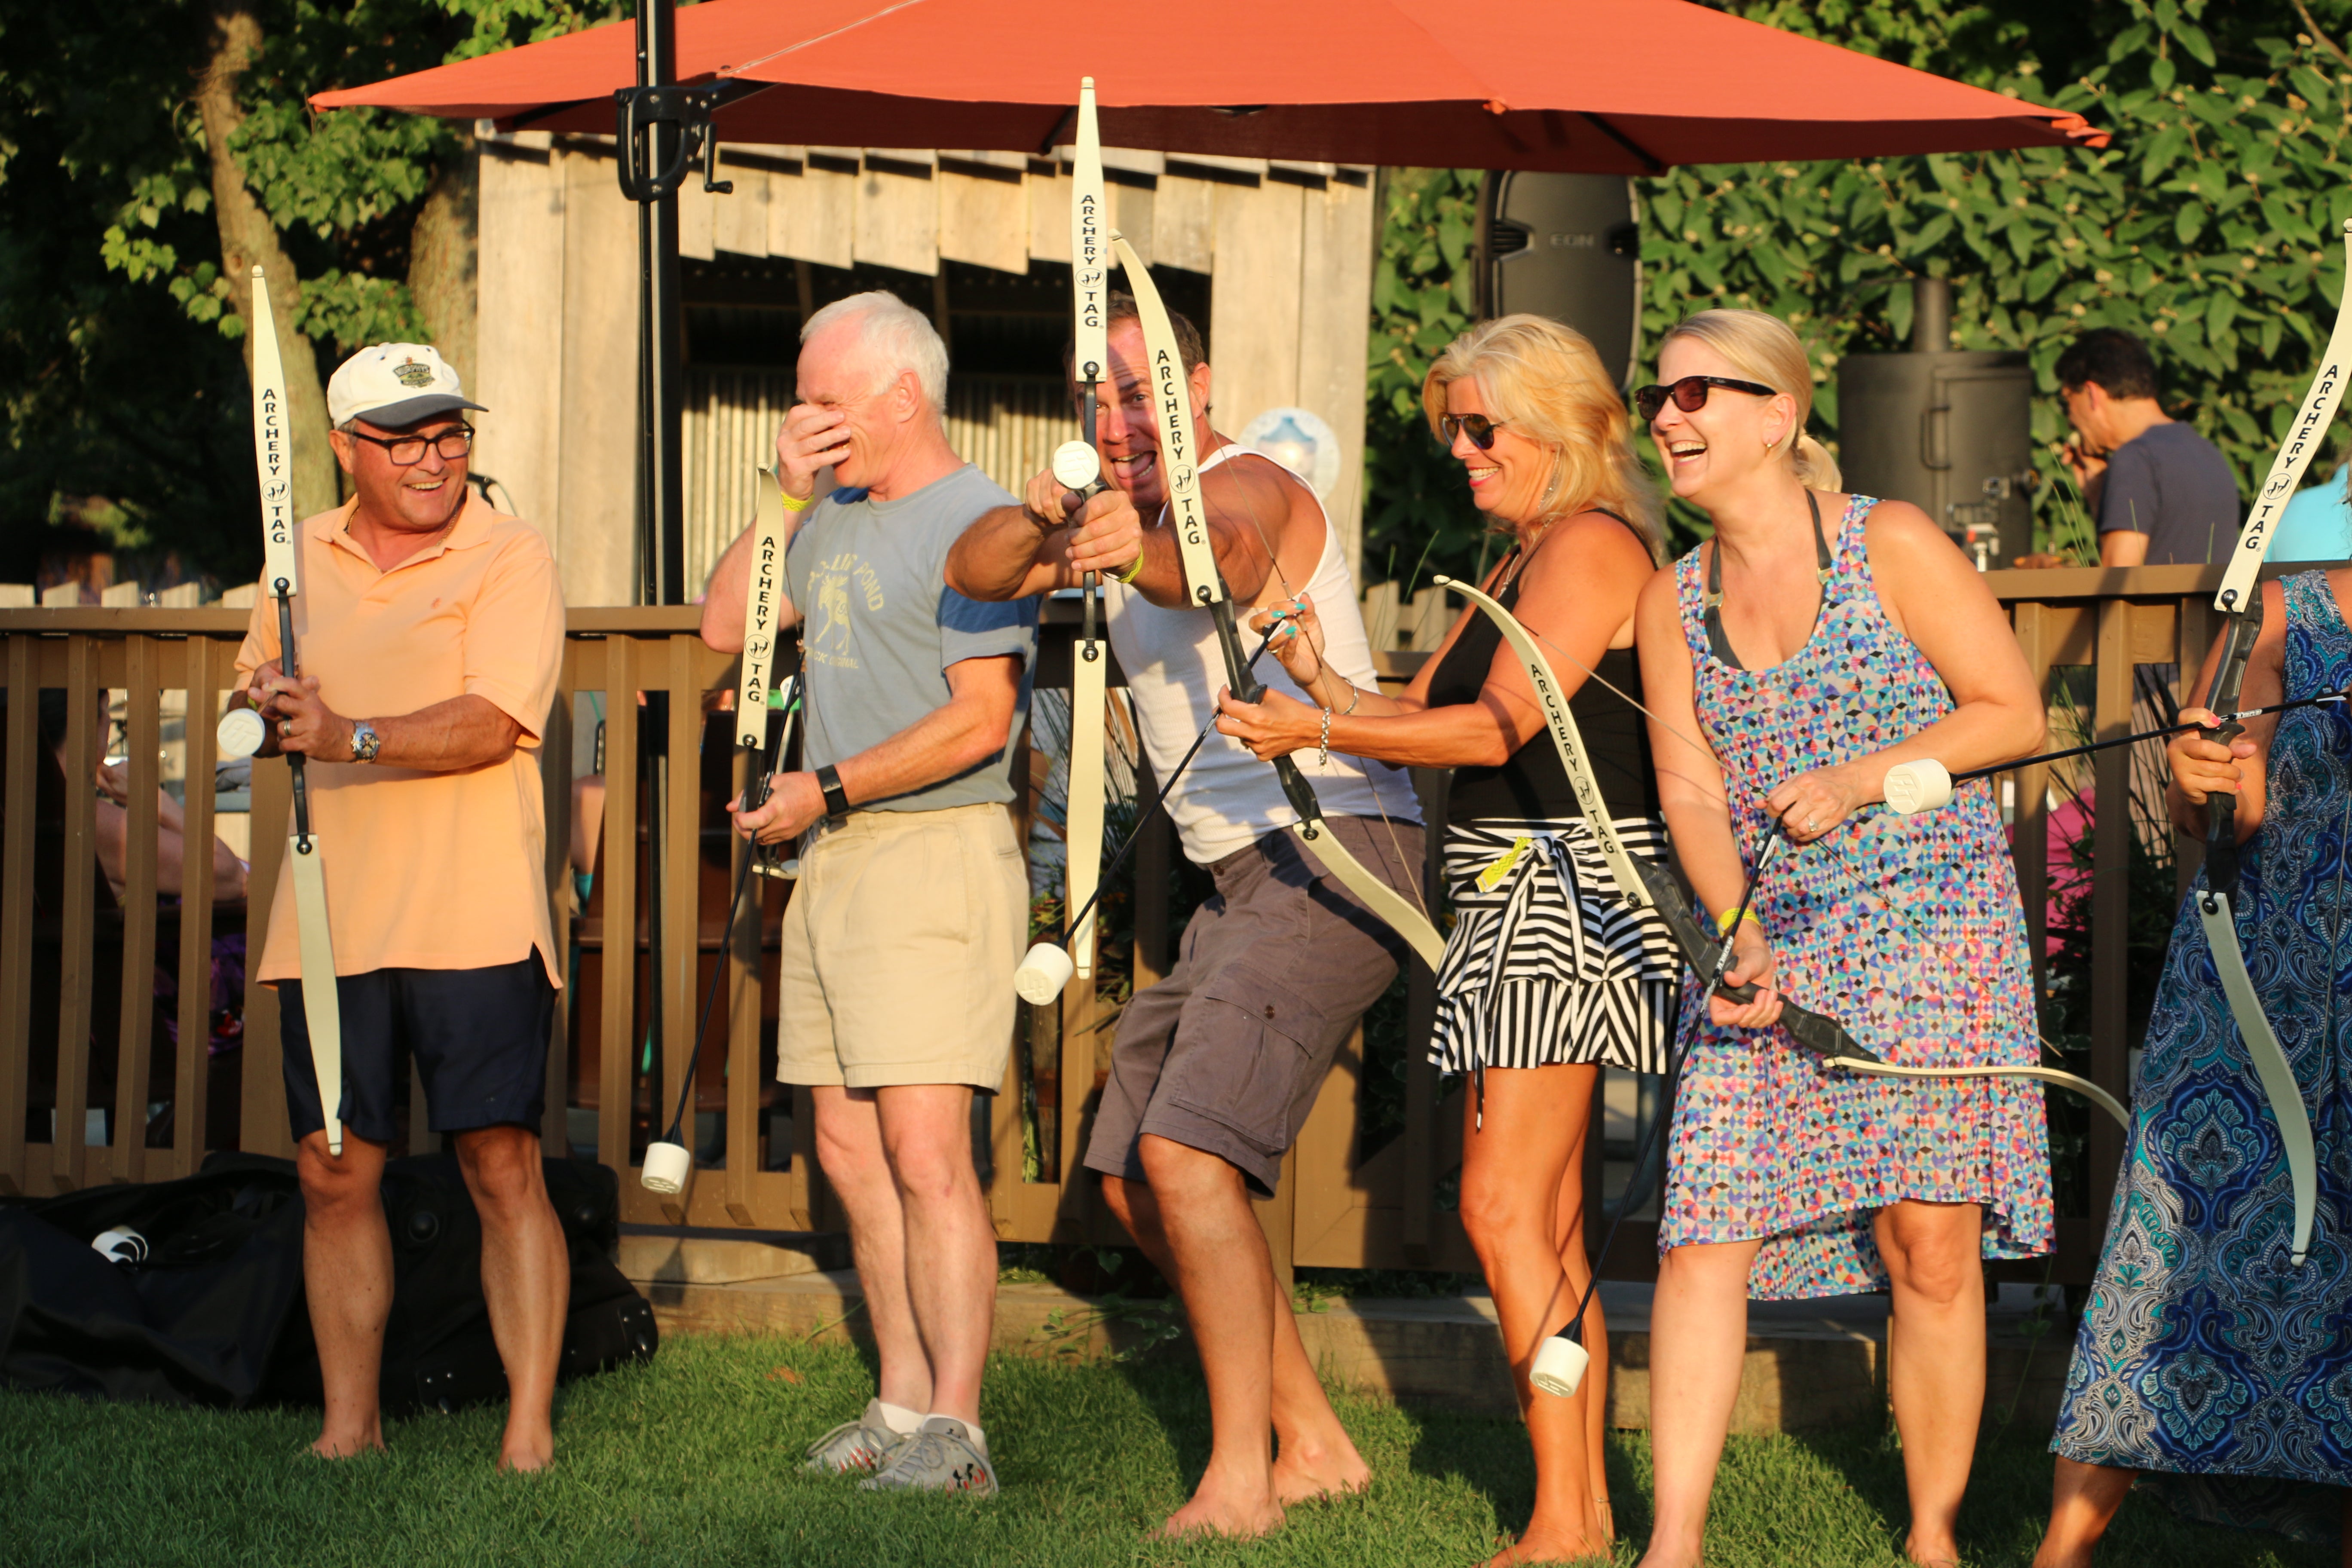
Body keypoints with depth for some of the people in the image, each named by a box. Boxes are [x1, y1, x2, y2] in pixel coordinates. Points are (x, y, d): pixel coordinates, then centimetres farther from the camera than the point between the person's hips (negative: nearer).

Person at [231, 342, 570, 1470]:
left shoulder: (510, 559, -4)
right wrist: (268, 704, 1)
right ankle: (349, 1425, 16)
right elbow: (261, 687, 25)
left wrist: (353, 740, -28)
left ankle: (530, 1429, -2)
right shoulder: (305, 559, 13)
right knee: (333, 1171, 7)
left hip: (472, 919, -5)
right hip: (330, 916, 5)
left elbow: (493, 726, -16)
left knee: (502, 1166, -6)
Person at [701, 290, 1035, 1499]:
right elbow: (724, 625, 14)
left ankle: (954, 1430, -15)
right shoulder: (838, 518, 17)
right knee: (850, 1150, 8)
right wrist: (788, 495, 5)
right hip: (836, 857, 9)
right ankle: (904, 1406, 14)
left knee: (925, 1148, -14)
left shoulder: (974, 522, -10)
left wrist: (827, 789, -12)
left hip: (938, 852, -9)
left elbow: (979, 720, -17)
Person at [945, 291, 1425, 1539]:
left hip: (1333, 858, -10)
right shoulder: (1124, 516, 15)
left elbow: (1230, 560, -37)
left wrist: (1148, 554, -60)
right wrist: (1038, 520, -16)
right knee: (1136, 1183, 11)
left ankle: (1238, 1480, -20)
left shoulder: (1248, 485, -13)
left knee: (1184, 1153, -22)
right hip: (1245, 880, 10)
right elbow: (972, 576, 7)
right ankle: (1313, 1444, 18)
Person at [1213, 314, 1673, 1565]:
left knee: (1504, 1205, -15)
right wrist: (1324, 687, -1)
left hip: (1568, 893, -10)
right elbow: (1431, 718, 17)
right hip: (1516, 899, 10)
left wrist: (1317, 733, -20)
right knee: (1545, 1226, 10)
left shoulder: (1591, 547, -10)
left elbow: (1497, 727, -18)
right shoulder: (1517, 564, 21)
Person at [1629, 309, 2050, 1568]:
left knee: (1930, 1240, -7)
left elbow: (2014, 714, -3)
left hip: (1935, 916, -4)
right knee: (1704, 1229, -8)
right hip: (1768, 940, 4)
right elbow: (1691, 792, 3)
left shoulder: (1890, 546, -3)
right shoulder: (1673, 603, 10)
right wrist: (1739, 936, -14)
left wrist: (1863, 777, -16)